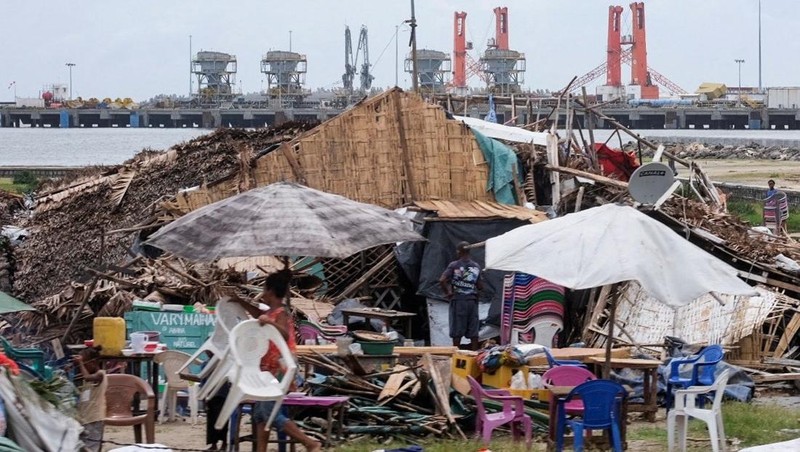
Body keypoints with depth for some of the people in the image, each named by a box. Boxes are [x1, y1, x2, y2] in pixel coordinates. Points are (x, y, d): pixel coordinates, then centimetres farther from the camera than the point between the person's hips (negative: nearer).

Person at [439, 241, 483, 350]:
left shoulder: (454, 265, -5)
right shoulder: (476, 266, 5)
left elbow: (442, 280, -16)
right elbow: (480, 286, 5)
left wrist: (447, 292, -2)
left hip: (458, 300, -3)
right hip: (472, 300, 3)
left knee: (457, 332, 2)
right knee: (473, 332, 6)